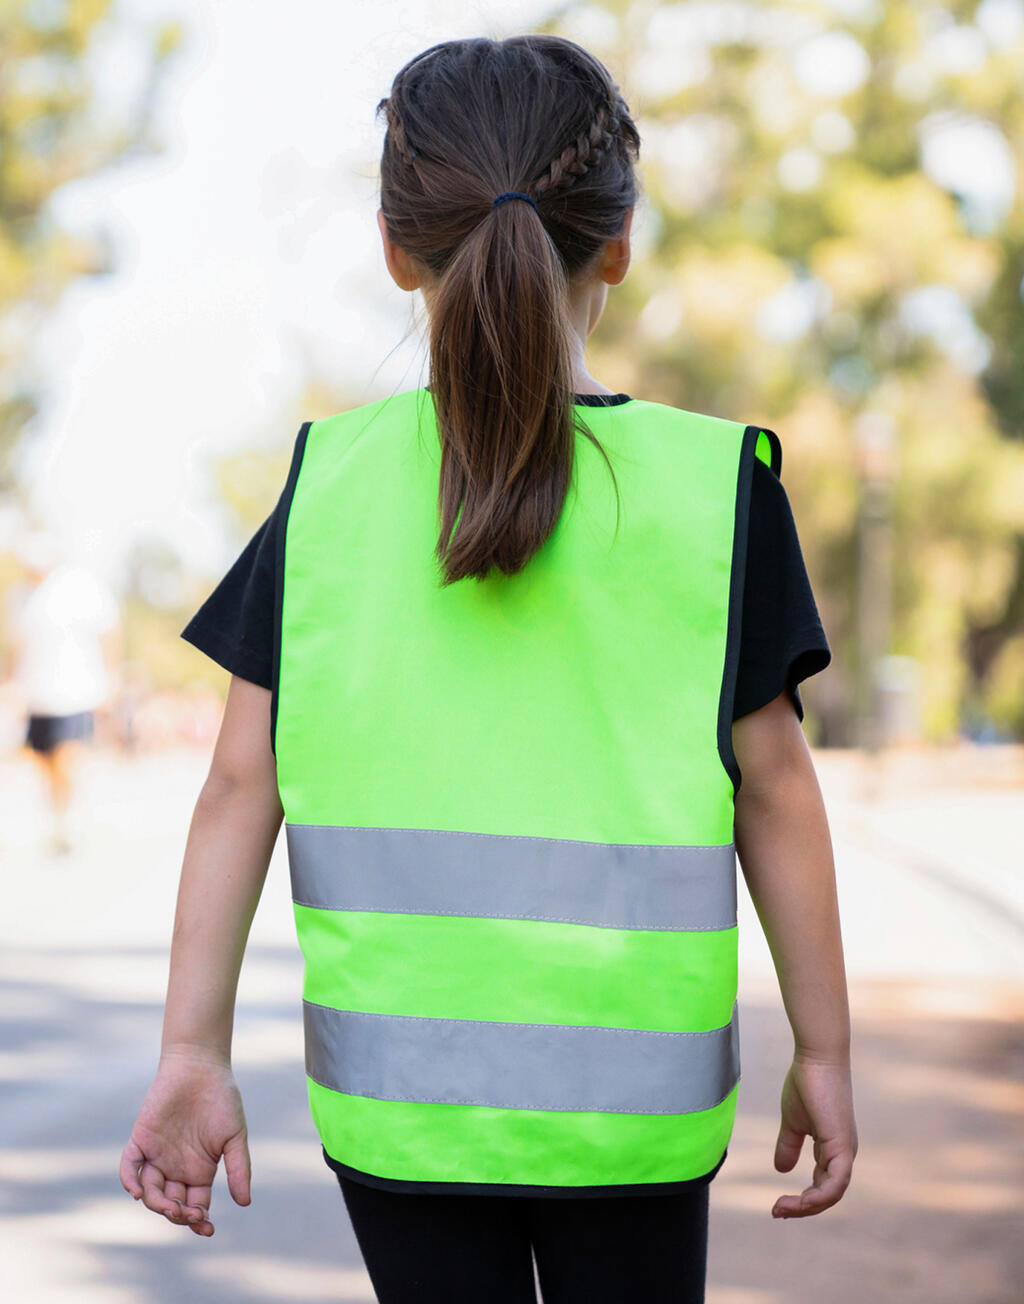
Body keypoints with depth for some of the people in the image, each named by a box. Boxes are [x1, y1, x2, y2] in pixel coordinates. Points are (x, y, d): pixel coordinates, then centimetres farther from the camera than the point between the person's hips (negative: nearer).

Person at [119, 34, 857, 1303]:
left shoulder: (328, 481, -3)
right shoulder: (715, 483, -7)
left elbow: (242, 783, -4)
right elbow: (775, 792, -4)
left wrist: (195, 1047, 1)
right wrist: (822, 1049, 6)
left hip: (395, 1080, 1)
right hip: (628, 1084, -1)